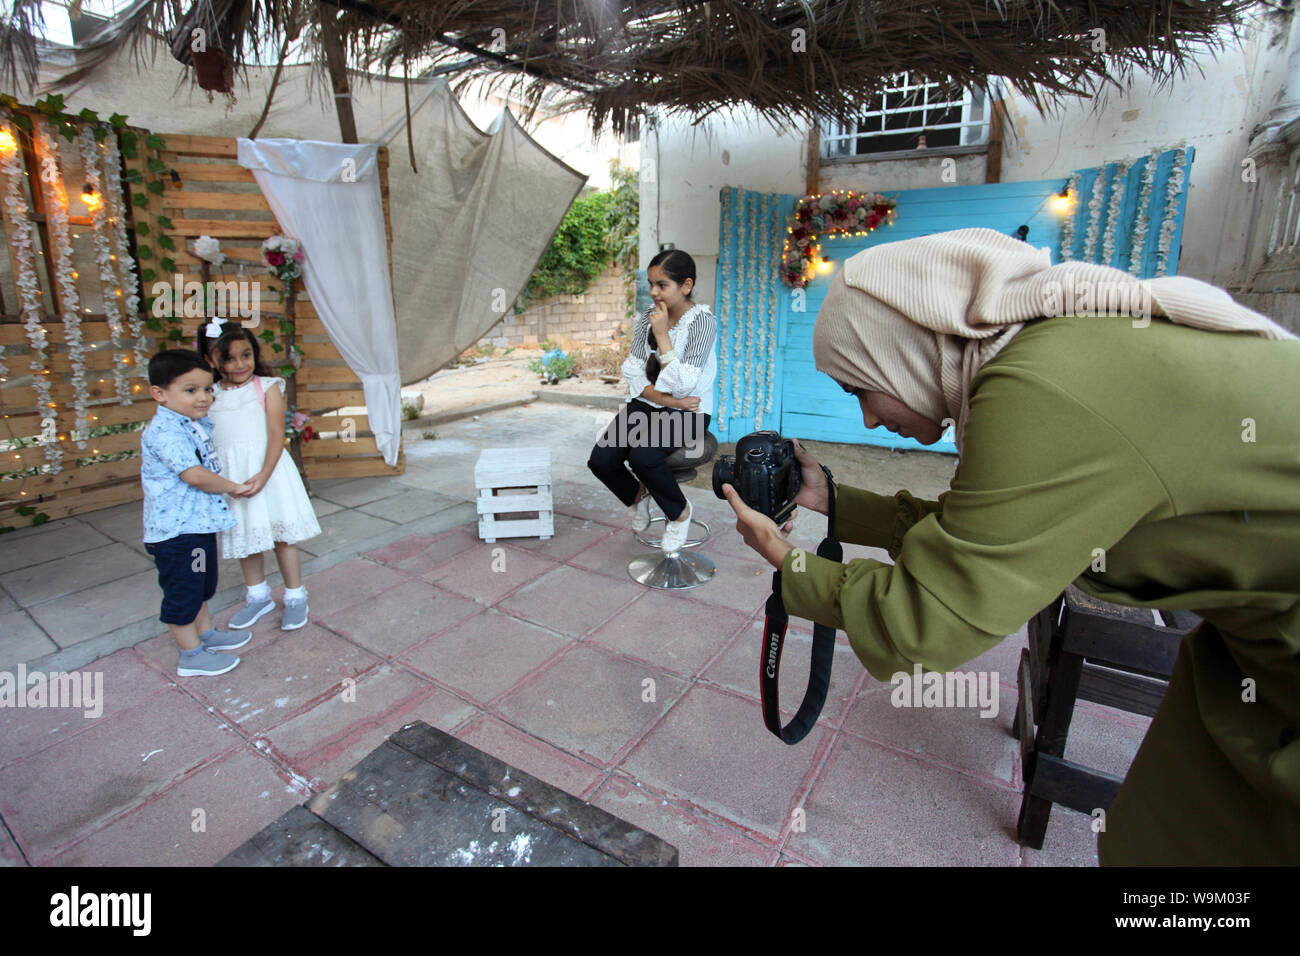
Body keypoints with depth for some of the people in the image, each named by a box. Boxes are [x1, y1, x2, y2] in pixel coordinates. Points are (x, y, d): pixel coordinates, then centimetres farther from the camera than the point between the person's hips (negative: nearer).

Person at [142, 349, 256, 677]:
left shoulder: (197, 423, 8)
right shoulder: (165, 433, -22)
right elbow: (195, 475, -30)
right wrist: (234, 487, -14)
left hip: (199, 523, 10)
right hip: (177, 530, -10)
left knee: (199, 585, 25)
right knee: (182, 592, 5)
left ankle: (206, 633, 43)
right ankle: (191, 656, 18)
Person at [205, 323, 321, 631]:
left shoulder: (267, 387, -4)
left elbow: (277, 434, -10)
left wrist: (263, 475, -21)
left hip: (266, 468, -4)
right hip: (228, 475, 4)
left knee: (281, 534, 2)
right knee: (243, 535, 15)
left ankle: (295, 597, 17)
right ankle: (258, 597, 33)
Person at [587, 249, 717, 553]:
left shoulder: (702, 320, -11)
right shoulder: (645, 320, 5)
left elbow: (683, 385, -19)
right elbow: (633, 376, 2)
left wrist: (662, 335, -17)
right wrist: (666, 399, -13)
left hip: (687, 412, -5)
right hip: (646, 404, 5)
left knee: (643, 456, -33)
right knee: (600, 460, -18)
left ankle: (679, 512, -3)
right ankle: (637, 495, 17)